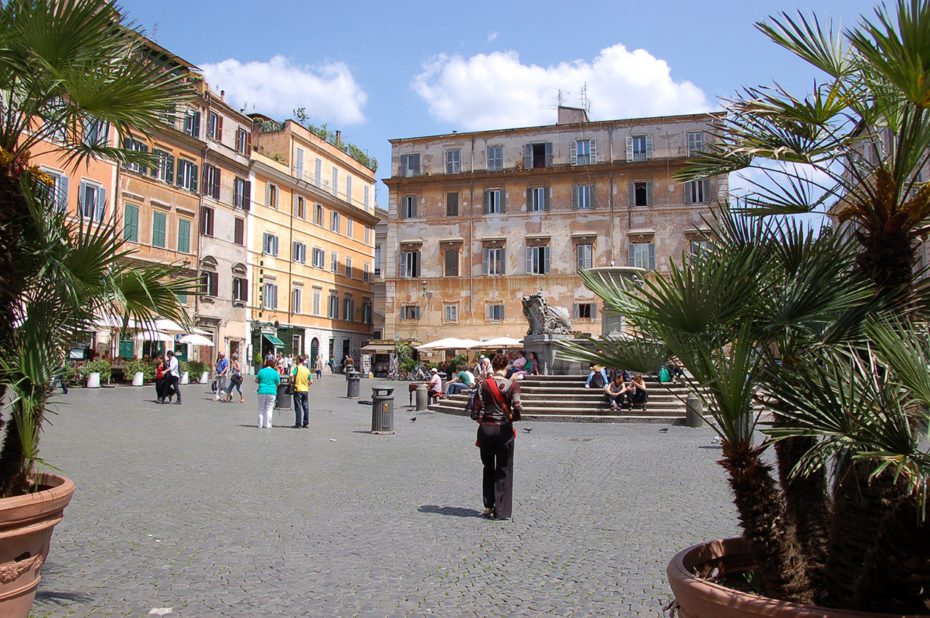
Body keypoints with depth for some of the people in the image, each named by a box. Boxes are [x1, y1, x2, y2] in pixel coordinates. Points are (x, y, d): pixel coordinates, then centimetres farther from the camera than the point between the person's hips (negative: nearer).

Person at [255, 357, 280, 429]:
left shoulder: (261, 371, -1)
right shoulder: (275, 372, -2)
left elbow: (256, 380, 6)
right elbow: (278, 383, 3)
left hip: (262, 391, 1)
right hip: (272, 392, -1)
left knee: (261, 408, 10)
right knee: (269, 409, 5)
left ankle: (260, 425, 10)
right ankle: (267, 425, 5)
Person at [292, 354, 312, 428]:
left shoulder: (297, 368, -6)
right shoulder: (307, 370, 8)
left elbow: (291, 375, -22)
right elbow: (311, 381, 6)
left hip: (298, 389, -4)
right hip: (305, 390, 4)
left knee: (298, 407, 0)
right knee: (306, 407, 10)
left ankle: (298, 424, 1)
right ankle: (306, 423, 11)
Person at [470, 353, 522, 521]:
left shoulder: (484, 384, -4)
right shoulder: (512, 385, -7)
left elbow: (476, 411, -7)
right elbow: (518, 408, -18)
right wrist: (513, 418, 2)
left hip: (486, 429, 2)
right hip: (504, 430, -1)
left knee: (488, 468, 19)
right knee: (504, 471, 9)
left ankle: (488, 506, 21)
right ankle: (501, 511, 10)